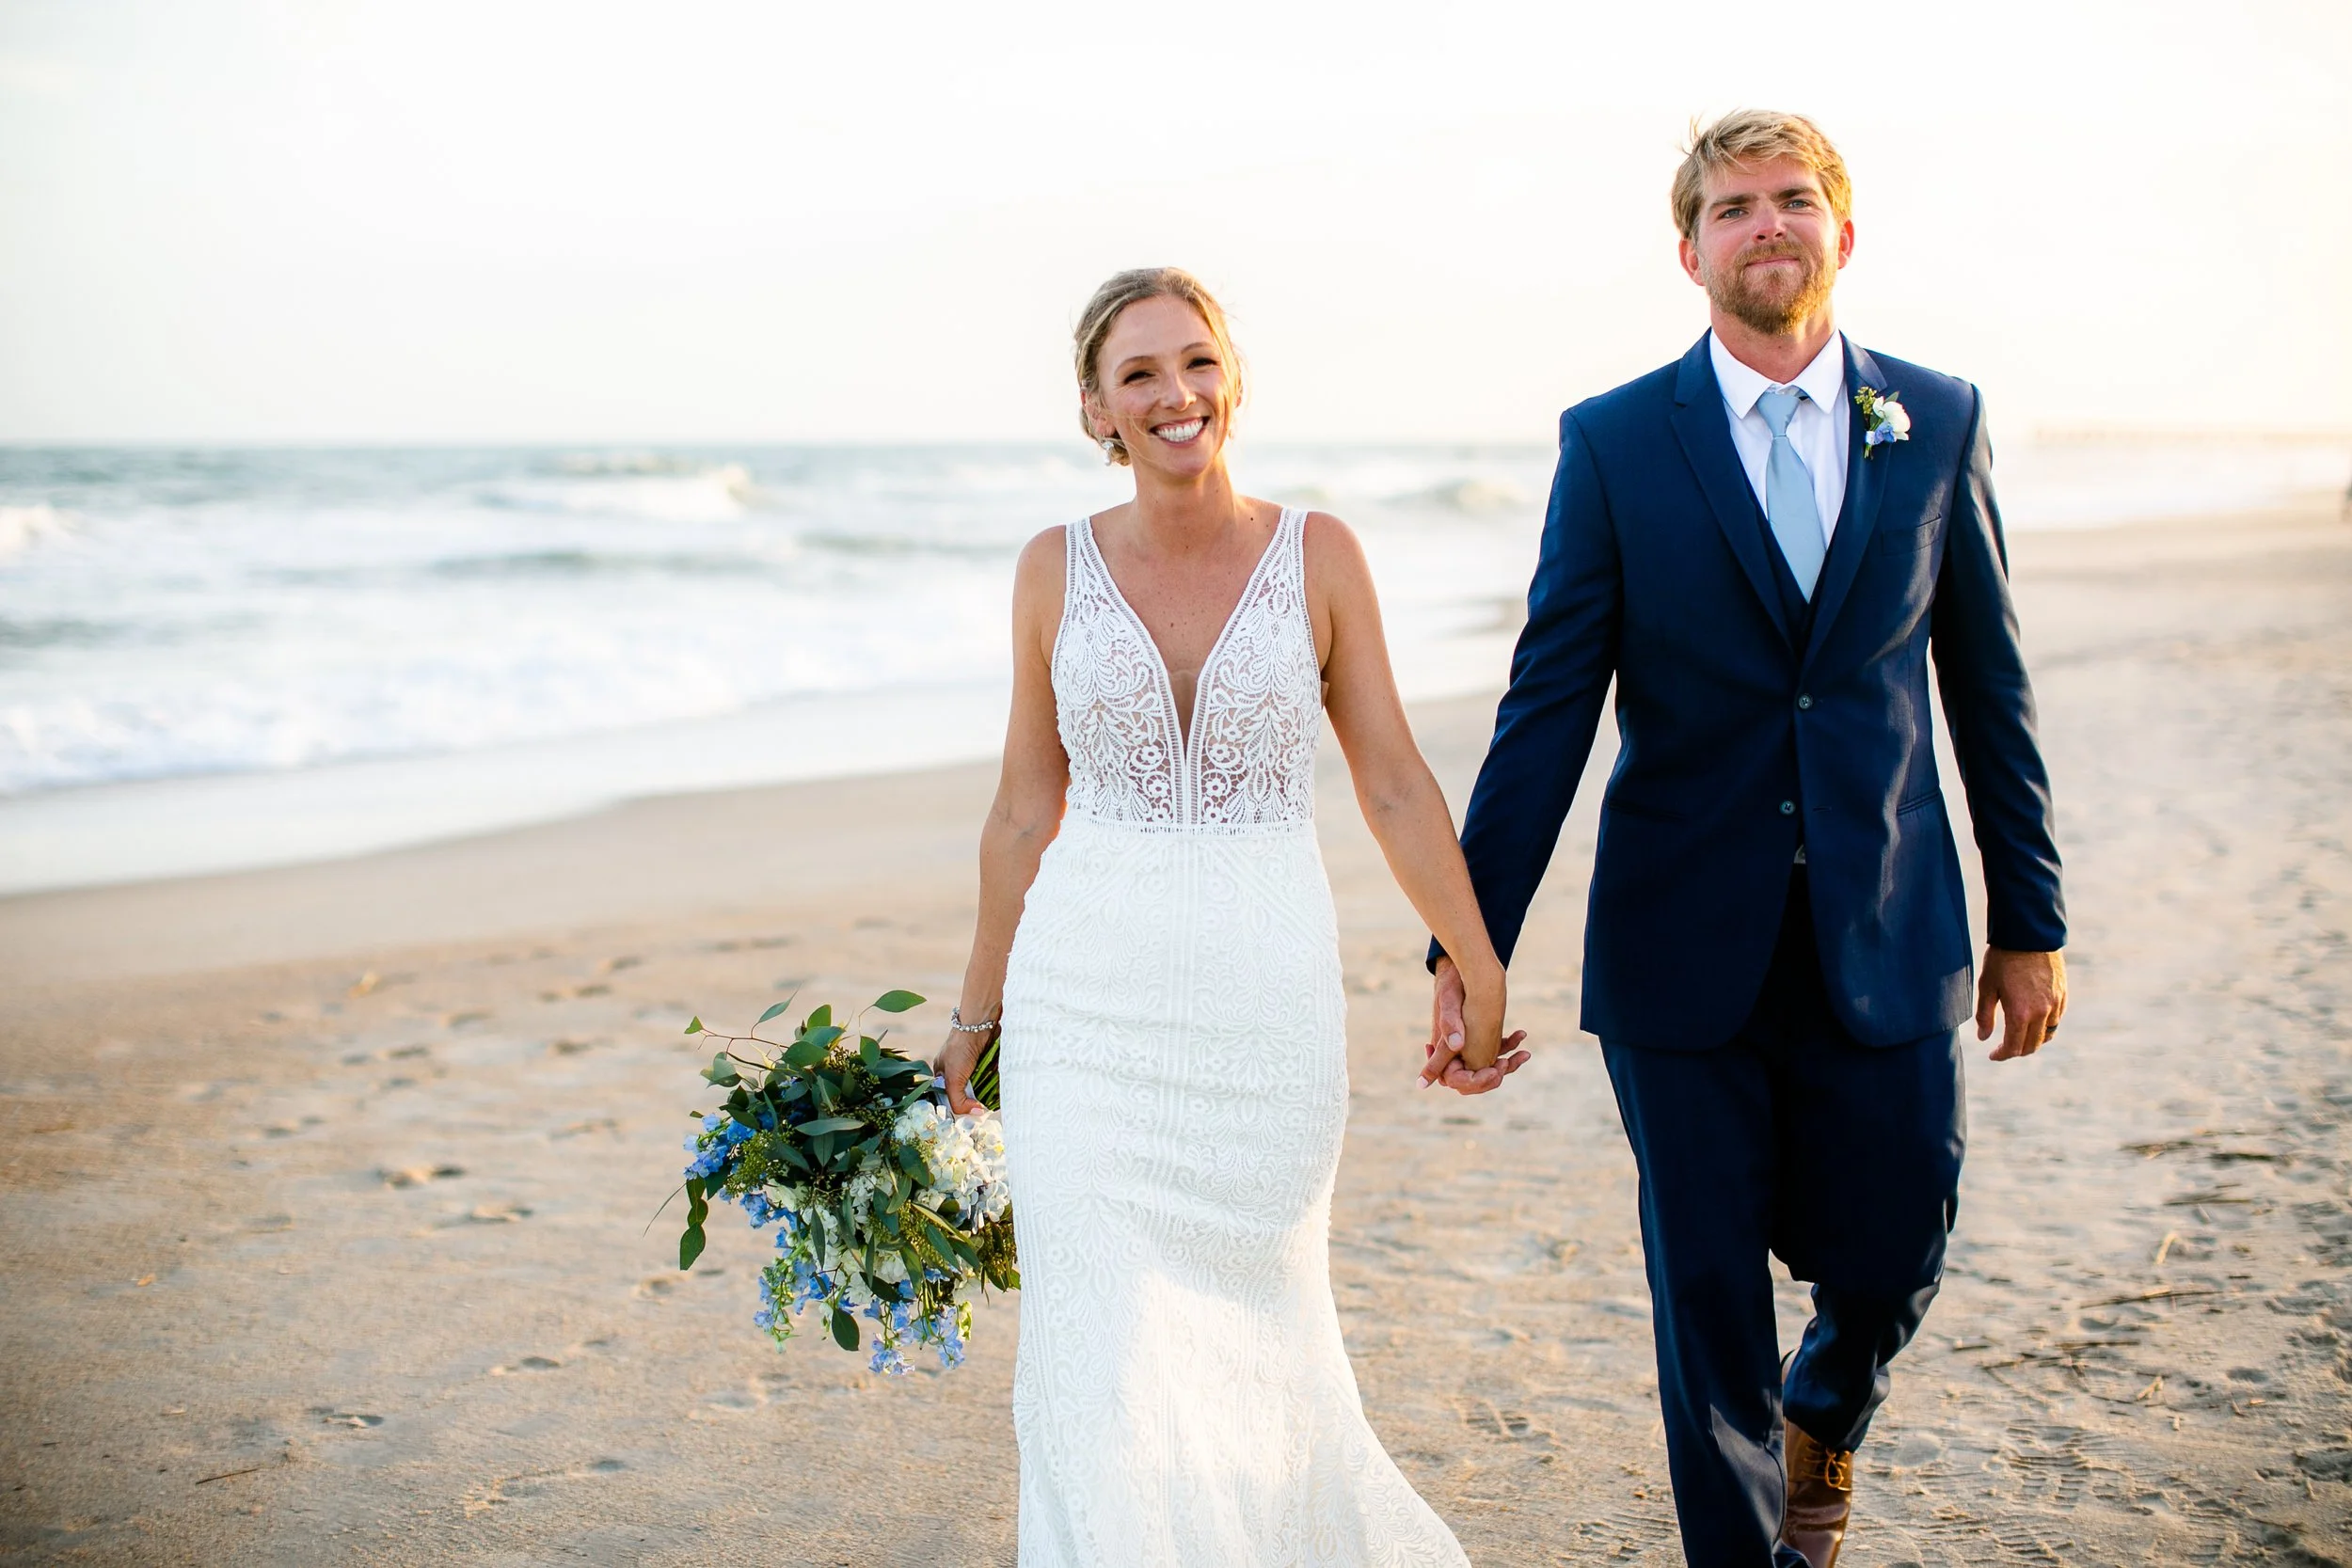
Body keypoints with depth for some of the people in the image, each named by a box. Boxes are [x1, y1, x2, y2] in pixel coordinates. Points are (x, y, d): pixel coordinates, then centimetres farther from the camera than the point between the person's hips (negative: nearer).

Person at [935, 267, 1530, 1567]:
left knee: (1253, 1323, 11)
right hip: (1091, 995, 1)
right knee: (1103, 1344, -2)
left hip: (1265, 994, 0)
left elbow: (1393, 787, 3)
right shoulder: (1058, 568, 2)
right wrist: (975, 1010, 13)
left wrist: (1480, 973, 3)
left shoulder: (1318, 554, -1)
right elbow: (1026, 811, 8)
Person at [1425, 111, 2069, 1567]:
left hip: (1887, 943, 2)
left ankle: (1822, 1419, 45)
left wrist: (2031, 920, 8)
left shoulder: (1941, 420, 3)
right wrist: (1470, 940, -10)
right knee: (1709, 1292, 7)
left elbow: (1990, 687, 8)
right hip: (1685, 949, -1)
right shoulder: (1615, 441, -3)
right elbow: (1547, 711, -5)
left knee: (1891, 1261, 9)